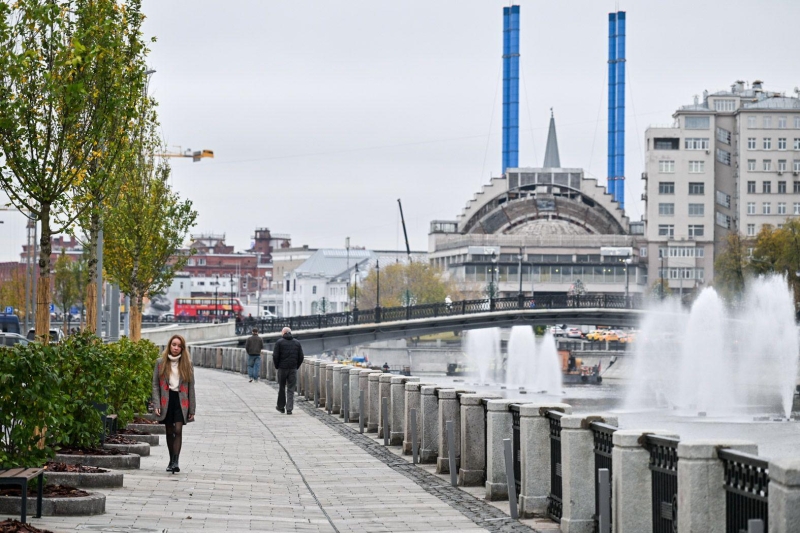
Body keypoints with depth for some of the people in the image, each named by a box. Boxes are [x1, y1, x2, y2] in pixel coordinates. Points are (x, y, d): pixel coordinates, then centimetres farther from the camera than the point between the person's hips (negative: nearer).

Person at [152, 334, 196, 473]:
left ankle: (175, 461, -17)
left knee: (178, 430, -13)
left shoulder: (187, 364, 3)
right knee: (169, 431, 9)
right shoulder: (160, 363, 4)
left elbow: (191, 387, 4)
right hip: (167, 400, 1)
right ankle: (171, 460, 21)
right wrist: (156, 404, -6)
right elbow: (155, 385, 4)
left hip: (181, 400, -1)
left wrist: (192, 409, 2)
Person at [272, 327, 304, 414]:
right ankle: (289, 409, -3)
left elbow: (275, 356, -8)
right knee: (291, 389, 3)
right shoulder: (297, 342, 6)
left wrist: (277, 366, 6)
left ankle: (281, 406, 23)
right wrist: (297, 366, 13)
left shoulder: (279, 342, -4)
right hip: (293, 369, 2)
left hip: (282, 368, -2)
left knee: (281, 388, 12)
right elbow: (301, 357, 4)